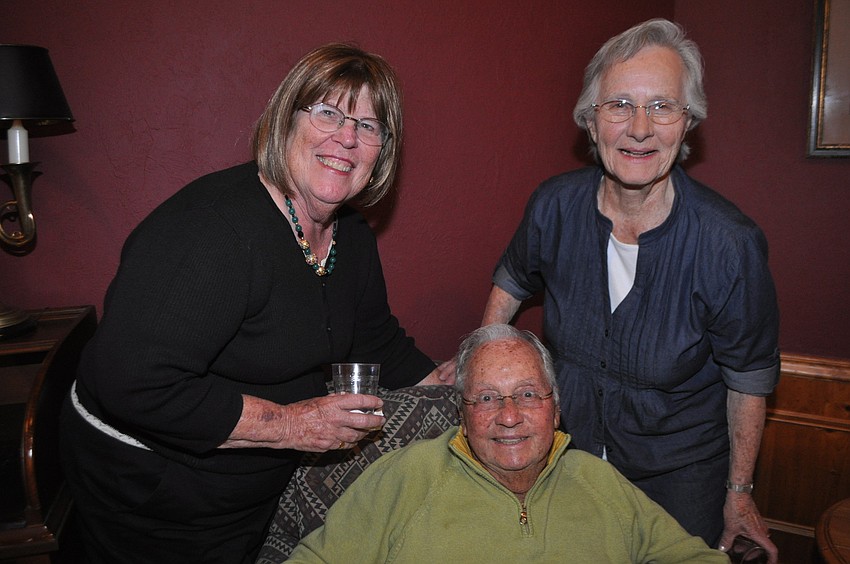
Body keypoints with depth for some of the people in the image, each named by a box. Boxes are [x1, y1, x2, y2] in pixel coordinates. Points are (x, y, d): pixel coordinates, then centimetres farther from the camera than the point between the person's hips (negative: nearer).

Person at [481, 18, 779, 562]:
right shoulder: (555, 205, -16)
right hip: (570, 450, 3)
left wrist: (739, 493, -3)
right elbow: (513, 281, 7)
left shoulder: (729, 243, -24)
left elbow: (749, 378, -11)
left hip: (681, 474, -2)